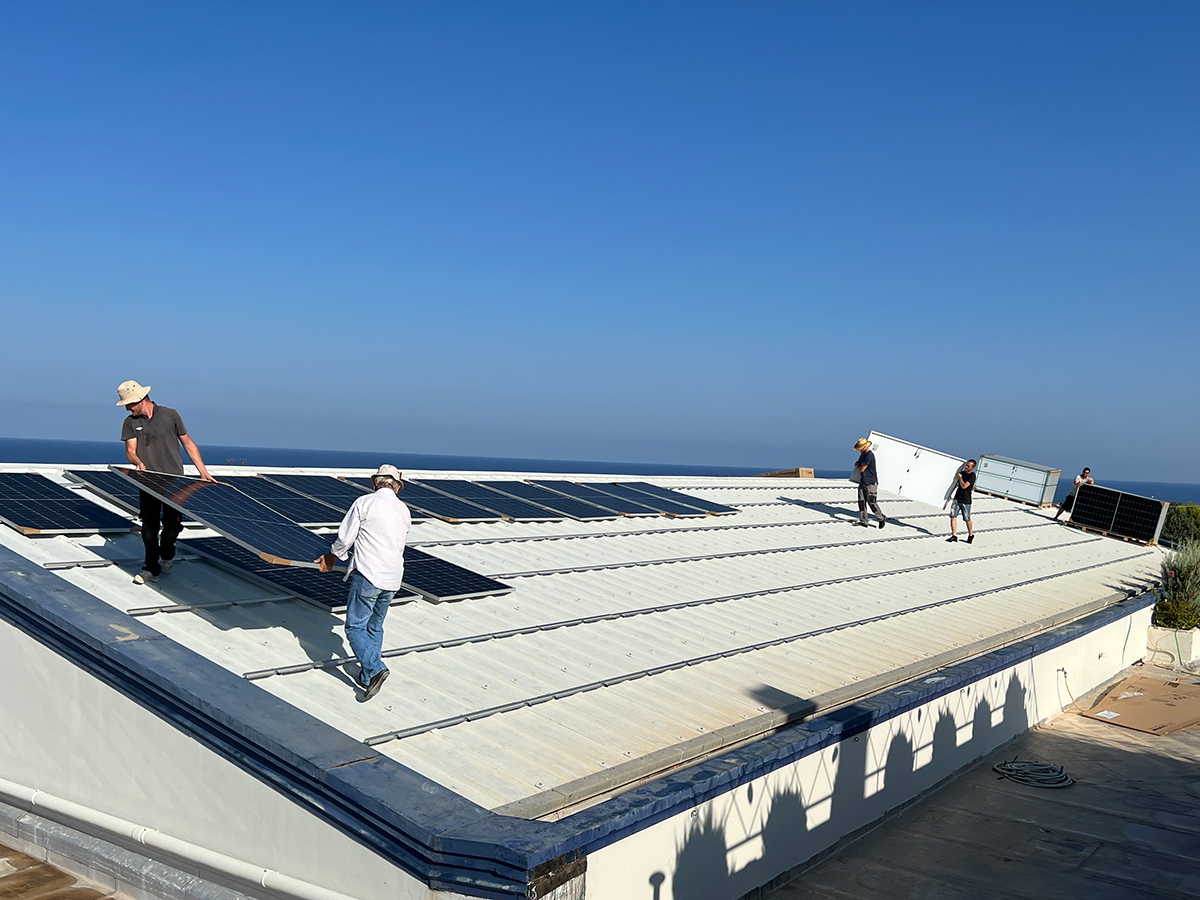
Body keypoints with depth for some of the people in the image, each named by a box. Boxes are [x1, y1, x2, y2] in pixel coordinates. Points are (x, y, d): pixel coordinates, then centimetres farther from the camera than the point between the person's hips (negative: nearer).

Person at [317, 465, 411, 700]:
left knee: (355, 627, 0)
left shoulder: (365, 502, -5)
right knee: (375, 628, 17)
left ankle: (375, 668, -16)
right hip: (392, 579, 6)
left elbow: (345, 538, -3)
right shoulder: (404, 511, 11)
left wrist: (331, 557, 18)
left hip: (367, 575, -6)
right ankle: (367, 678, 20)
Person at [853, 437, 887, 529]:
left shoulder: (869, 455, -21)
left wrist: (858, 465, -1)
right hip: (863, 482, 9)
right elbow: (858, 464, 22)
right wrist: (858, 464, -1)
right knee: (861, 501, 6)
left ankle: (882, 519, 16)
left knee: (872, 502, -2)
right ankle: (863, 521, 10)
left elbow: (862, 469, -21)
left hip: (870, 483, -9)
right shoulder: (863, 454, 9)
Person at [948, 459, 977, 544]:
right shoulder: (963, 473, 9)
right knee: (953, 516, -5)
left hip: (965, 501, -6)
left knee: (967, 520, 5)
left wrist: (960, 477, -11)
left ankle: (971, 535, 28)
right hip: (957, 498, 6)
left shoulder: (972, 476, -13)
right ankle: (954, 536, -4)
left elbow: (964, 486, -22)